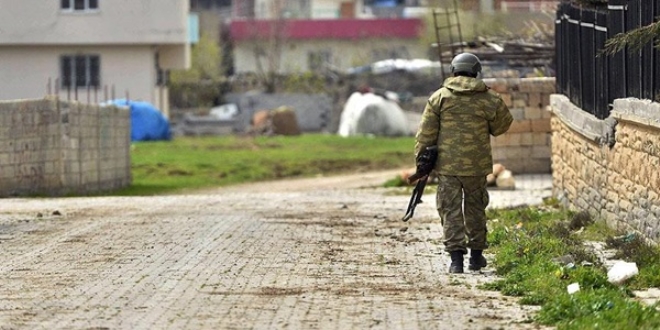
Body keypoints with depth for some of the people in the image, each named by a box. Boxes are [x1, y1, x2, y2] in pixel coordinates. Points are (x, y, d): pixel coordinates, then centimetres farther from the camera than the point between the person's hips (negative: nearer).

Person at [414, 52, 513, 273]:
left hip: (447, 165, -1)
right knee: (475, 209, 16)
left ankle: (456, 257, -8)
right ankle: (476, 255, 22)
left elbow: (425, 133, -1)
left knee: (450, 209, 2)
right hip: (477, 165, 1)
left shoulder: (439, 97, -2)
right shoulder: (489, 99, -1)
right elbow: (502, 126, 13)